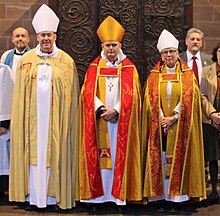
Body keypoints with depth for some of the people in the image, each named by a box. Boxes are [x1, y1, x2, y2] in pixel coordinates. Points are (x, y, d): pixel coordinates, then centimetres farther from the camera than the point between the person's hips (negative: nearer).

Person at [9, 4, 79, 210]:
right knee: (33, 153, 5)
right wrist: (20, 119, 2)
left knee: (55, 153, 4)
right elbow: (20, 94, 7)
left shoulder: (66, 61, 1)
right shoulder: (26, 60, 6)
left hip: (55, 118, -1)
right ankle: (33, 196, 16)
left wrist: (68, 120, -5)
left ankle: (54, 196, 14)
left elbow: (71, 95, 0)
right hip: (33, 117, 2)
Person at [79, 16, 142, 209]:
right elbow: (88, 93, 0)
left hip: (121, 121, -1)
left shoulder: (129, 68, 4)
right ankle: (99, 193, 11)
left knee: (119, 155, 0)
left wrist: (115, 110, -16)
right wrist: (101, 109, -14)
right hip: (99, 120, 1)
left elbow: (131, 95, -4)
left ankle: (119, 194, 9)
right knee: (99, 156, 2)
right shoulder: (94, 67, 8)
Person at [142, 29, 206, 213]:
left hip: (180, 126, -1)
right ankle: (163, 197, 7)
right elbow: (151, 99, 2)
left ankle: (175, 198, 7)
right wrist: (161, 119, -10)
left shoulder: (187, 75, 6)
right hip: (160, 126, 1)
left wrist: (174, 118, -12)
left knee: (177, 162, 0)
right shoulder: (154, 75, 9)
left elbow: (189, 98, -3)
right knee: (160, 162, 0)